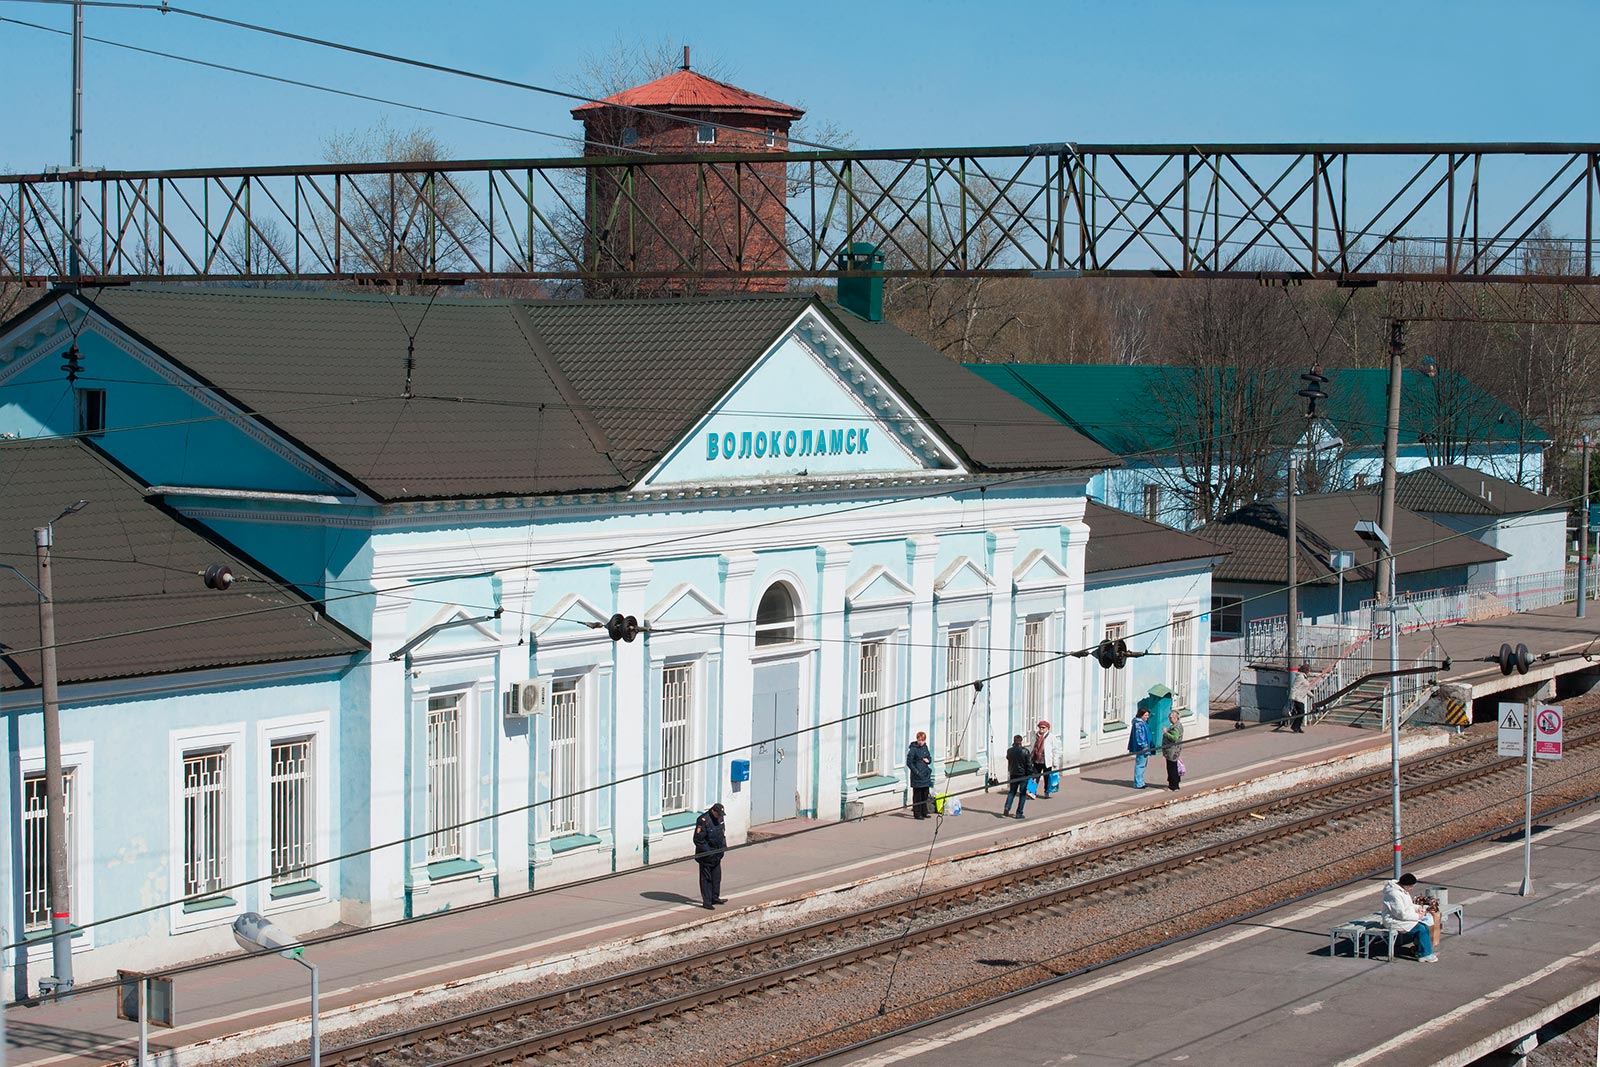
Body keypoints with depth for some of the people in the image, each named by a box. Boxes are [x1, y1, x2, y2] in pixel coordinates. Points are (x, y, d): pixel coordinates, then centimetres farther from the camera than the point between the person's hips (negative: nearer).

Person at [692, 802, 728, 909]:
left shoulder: (719, 818, 5)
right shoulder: (703, 821, -20)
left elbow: (723, 832, 23)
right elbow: (698, 839, -19)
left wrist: (724, 845, 11)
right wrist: (708, 851, -21)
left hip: (717, 854, 8)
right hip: (706, 855, -8)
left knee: (717, 876, 15)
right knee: (706, 878, -2)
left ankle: (715, 897, 29)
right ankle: (706, 902, 2)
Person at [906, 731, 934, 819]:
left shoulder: (925, 747, 8)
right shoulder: (913, 749, -12)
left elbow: (930, 758, 19)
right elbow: (909, 763, -12)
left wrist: (928, 760, -4)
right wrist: (916, 772, -17)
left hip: (925, 775, 7)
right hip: (917, 775, -7)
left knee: (925, 794, 13)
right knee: (917, 795, -2)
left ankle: (924, 812, 23)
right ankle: (917, 813, 3)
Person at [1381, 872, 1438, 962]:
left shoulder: (1402, 890, 8)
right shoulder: (1394, 894, -26)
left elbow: (1408, 905, 23)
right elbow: (1401, 914, -26)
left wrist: (1417, 908, 3)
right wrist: (1417, 916, -18)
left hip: (1404, 917, 10)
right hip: (1394, 921, -10)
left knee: (1425, 926, -4)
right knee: (1421, 929, -19)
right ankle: (1424, 955, -9)